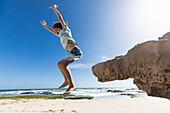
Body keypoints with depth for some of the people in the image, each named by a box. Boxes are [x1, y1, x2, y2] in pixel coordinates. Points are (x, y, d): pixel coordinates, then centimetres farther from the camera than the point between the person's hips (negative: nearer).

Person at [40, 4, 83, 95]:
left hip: (75, 50, -9)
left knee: (63, 64, -26)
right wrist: (45, 26, 55)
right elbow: (53, 32, 47)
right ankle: (67, 81, 4)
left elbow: (60, 18, 13)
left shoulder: (65, 29, 17)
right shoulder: (61, 35, 34)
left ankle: (72, 85, -34)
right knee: (59, 64, 14)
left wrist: (54, 8, 21)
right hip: (74, 53, 9)